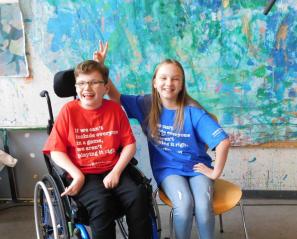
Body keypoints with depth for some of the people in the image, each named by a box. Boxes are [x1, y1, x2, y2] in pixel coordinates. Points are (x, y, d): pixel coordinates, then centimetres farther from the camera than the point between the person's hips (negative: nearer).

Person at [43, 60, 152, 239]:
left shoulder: (115, 109, 6)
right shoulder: (69, 110, -1)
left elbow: (129, 144, 4)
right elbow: (56, 151, -2)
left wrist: (116, 172, -10)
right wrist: (77, 175, -14)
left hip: (113, 171, 3)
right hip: (83, 176, -2)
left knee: (138, 196, -23)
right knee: (101, 203, -31)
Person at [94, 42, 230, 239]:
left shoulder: (193, 111, -12)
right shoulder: (146, 105, -3)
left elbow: (223, 142, -14)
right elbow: (116, 96, 3)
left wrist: (215, 172, -10)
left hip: (196, 167, 0)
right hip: (168, 169, 1)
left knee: (203, 207, -27)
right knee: (184, 204, -28)